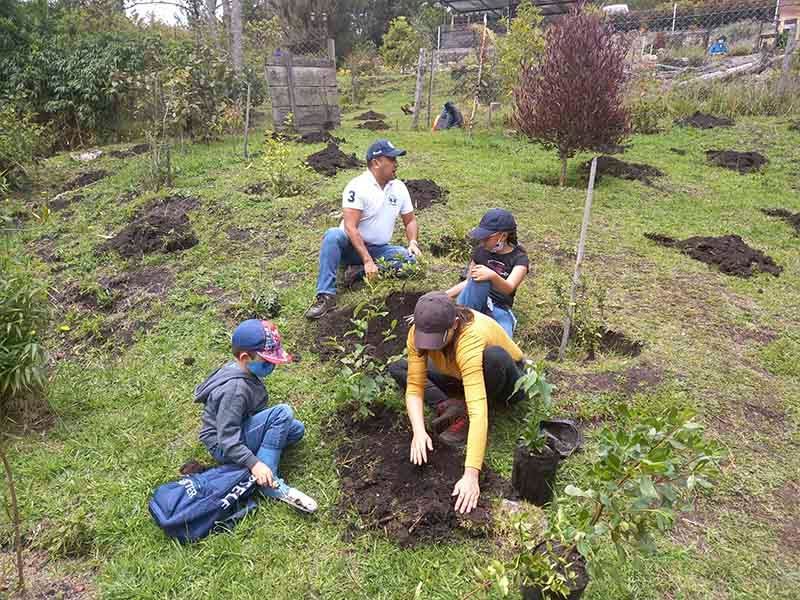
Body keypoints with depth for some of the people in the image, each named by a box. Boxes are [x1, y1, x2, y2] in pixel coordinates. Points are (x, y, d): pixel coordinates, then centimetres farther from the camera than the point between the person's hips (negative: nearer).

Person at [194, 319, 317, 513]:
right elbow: (227, 439, -30)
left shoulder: (245, 370, -1)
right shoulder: (235, 389, -30)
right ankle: (269, 483, -22)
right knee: (283, 413, -25)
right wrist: (254, 463, -35)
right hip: (223, 447, -10)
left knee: (297, 429, 5)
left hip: (240, 430, 10)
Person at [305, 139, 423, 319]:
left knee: (411, 259, -22)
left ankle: (359, 271, -19)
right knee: (333, 235, -35)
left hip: (380, 249, 4)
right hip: (352, 246, -4)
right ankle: (326, 296, -36)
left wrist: (413, 242, -12)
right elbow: (350, 227, -25)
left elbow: (410, 221, 9)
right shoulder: (358, 187, -18)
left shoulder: (399, 187, 0)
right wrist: (367, 260, -33)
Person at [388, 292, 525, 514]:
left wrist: (471, 475, -53)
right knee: (397, 369, -9)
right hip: (460, 376, 5)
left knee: (494, 355, -40)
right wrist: (419, 431, -40)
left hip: (504, 380, -4)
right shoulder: (419, 332, -26)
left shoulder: (471, 338, -42)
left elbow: (477, 410, -49)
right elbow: (414, 386, -23)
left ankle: (465, 420, -16)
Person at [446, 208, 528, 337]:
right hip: (473, 304, 2)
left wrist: (493, 276, -45)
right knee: (479, 279, -32)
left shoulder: (519, 258, -5)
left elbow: (508, 289, -23)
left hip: (499, 309, -2)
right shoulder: (481, 250, 6)